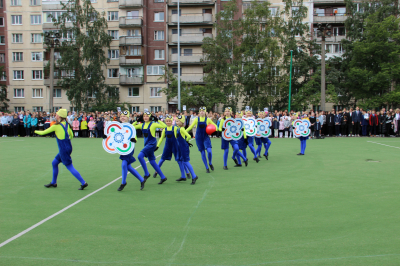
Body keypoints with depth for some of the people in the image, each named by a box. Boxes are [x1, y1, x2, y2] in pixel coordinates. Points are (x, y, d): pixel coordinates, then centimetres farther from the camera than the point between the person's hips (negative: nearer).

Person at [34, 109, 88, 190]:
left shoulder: (56, 126, -12)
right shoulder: (66, 124, 7)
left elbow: (43, 132, -1)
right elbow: (71, 135, 16)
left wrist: (36, 131, 18)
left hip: (63, 149, -8)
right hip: (68, 147, 8)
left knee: (70, 167, -3)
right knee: (54, 163, 19)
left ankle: (83, 183, -5)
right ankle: (53, 183, 29)